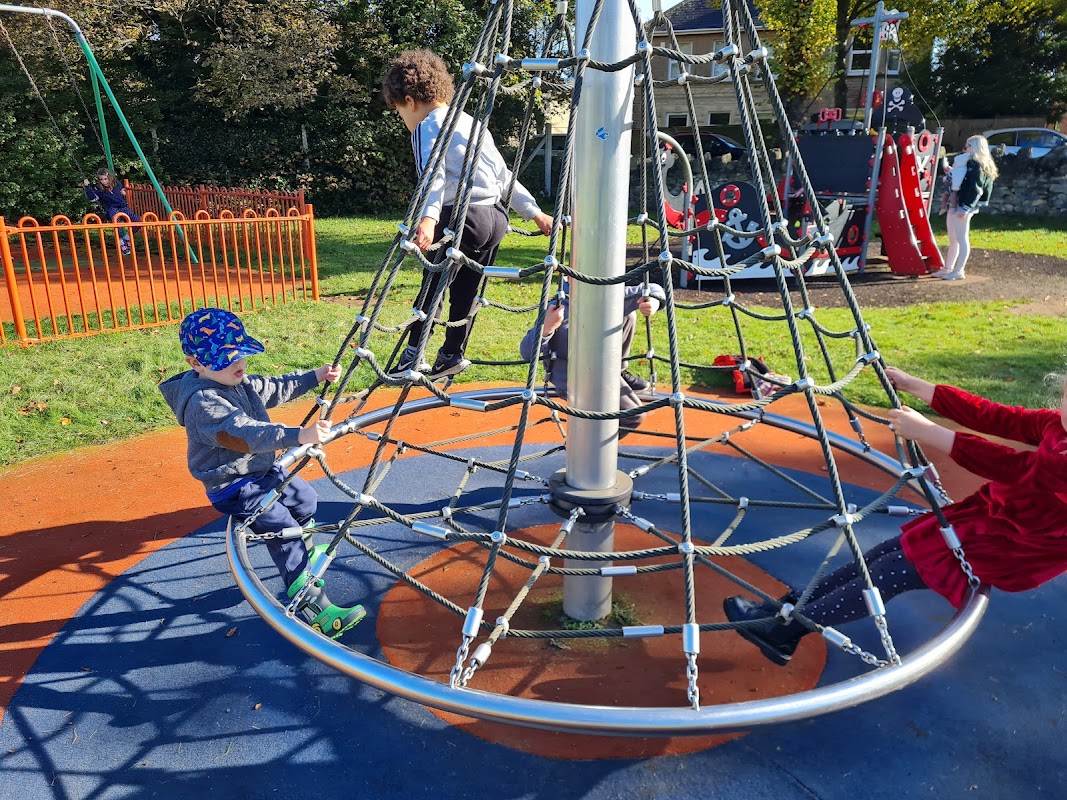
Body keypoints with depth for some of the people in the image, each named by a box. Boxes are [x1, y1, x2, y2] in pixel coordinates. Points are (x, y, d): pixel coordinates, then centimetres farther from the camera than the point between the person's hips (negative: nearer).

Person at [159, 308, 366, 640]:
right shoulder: (203, 402, -29)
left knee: (305, 499, 25)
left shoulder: (238, 382, 3)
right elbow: (245, 433, -42)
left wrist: (316, 376, 9)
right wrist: (299, 435, -54)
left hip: (264, 469, 10)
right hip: (235, 488, -10)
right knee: (284, 532, -14)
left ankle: (305, 551, 51)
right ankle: (313, 608, -10)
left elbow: (276, 389, 17)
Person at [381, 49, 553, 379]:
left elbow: (433, 175, -21)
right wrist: (534, 212, 27)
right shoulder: (470, 122, 23)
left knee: (432, 286, 3)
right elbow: (503, 175, 25)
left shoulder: (427, 126, -1)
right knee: (465, 291, 15)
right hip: (496, 217, 8)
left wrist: (428, 218, -35)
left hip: (462, 216, -8)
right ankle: (452, 355, 24)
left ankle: (412, 355, 9)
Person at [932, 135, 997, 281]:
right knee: (953, 239, 15)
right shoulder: (969, 163, 18)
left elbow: (975, 189, -19)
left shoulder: (978, 166, -11)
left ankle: (959, 271, -2)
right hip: (954, 205, 10)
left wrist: (965, 208, -23)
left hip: (963, 207, -10)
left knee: (962, 239, -5)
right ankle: (948, 268, 22)